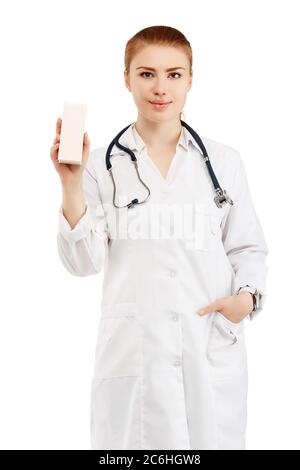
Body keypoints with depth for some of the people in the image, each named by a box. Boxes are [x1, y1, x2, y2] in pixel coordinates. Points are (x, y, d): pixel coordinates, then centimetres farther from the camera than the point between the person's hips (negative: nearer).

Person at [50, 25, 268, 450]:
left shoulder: (224, 162, 5)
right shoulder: (103, 164, 2)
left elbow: (248, 248, 10)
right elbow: (84, 263, -2)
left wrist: (247, 296, -9)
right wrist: (71, 184, -13)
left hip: (213, 348, 1)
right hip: (132, 350, -1)